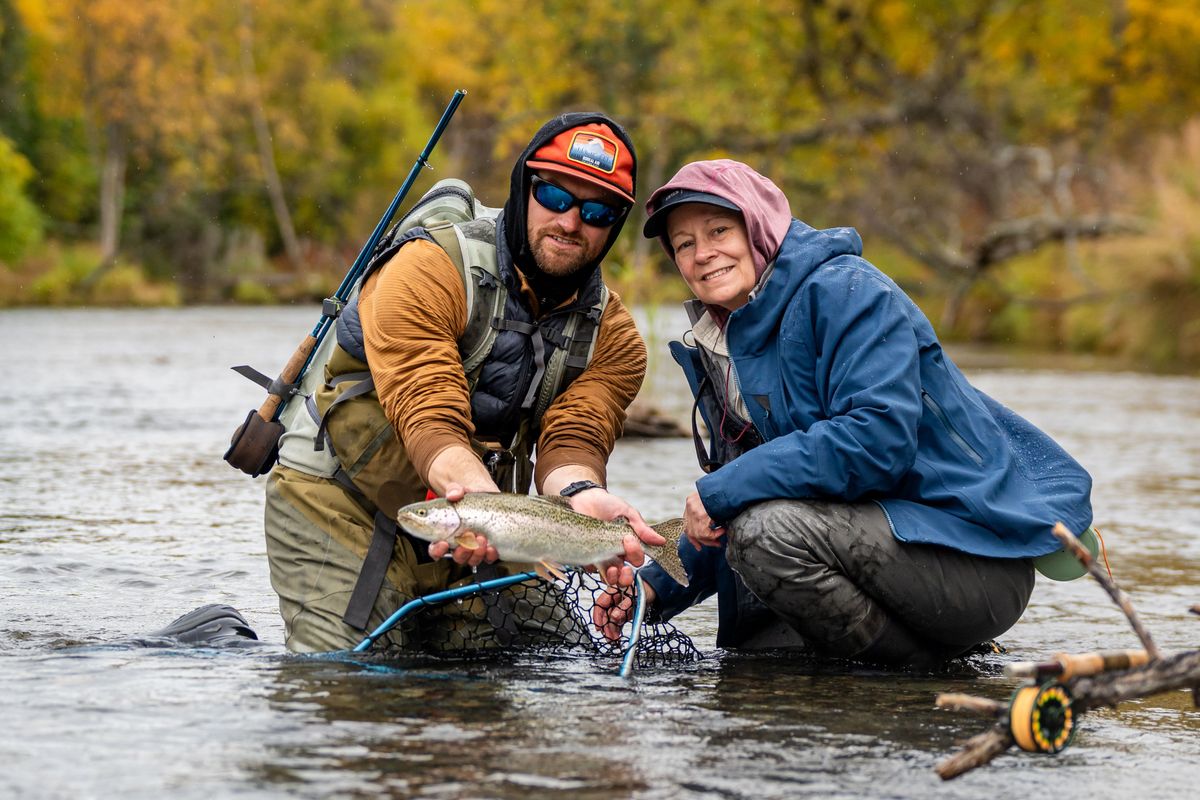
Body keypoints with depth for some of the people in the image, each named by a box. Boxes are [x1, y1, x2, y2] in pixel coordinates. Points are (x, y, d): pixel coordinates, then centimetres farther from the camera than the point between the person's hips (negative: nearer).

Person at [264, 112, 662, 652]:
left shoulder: (612, 336, -1)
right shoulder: (431, 268, -18)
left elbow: (572, 438, -15)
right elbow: (428, 413, -29)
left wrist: (583, 498, -40)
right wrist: (476, 491, -49)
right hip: (339, 505, -6)